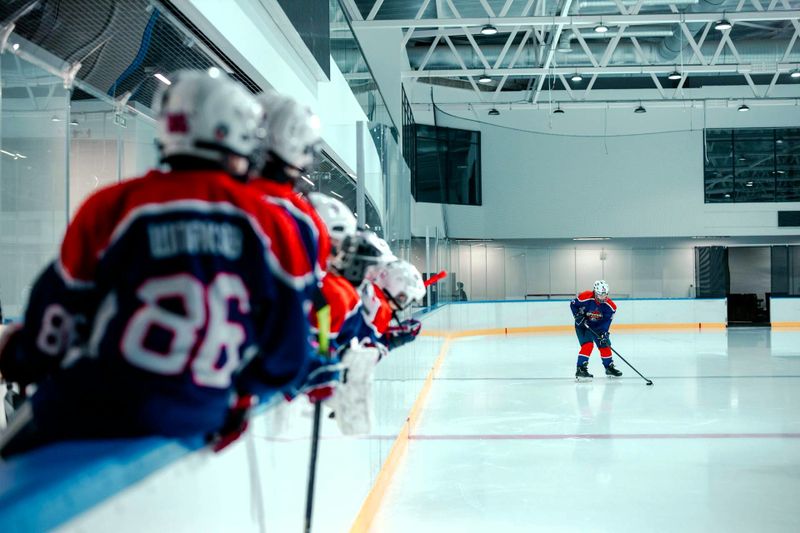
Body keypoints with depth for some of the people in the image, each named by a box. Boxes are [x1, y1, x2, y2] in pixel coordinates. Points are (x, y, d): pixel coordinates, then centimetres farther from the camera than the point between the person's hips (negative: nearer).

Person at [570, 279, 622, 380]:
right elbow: (573, 304, -11)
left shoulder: (610, 305, -17)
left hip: (597, 326, 5)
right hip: (582, 325, -5)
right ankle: (580, 369, -21)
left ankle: (609, 367, 26)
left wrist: (603, 333, -29)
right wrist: (578, 316, -22)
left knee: (605, 345, 7)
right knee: (588, 344, -22)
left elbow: (606, 320, -17)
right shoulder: (585, 297, -26)